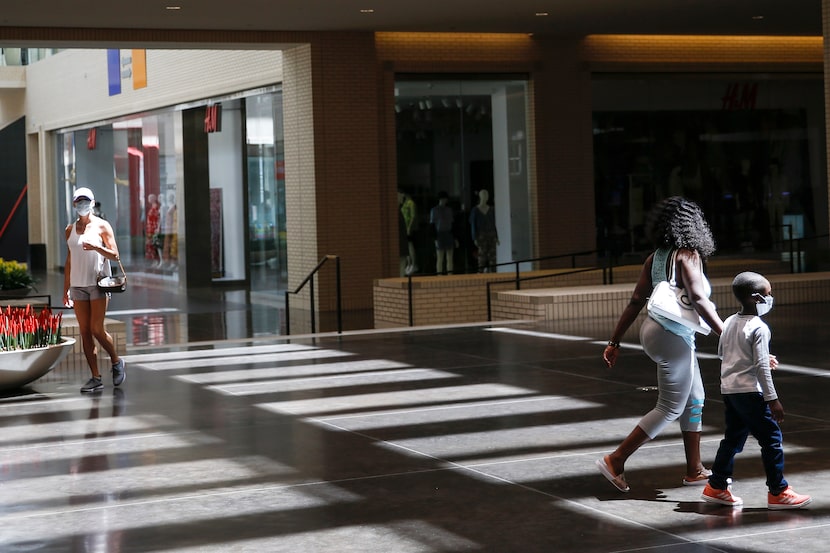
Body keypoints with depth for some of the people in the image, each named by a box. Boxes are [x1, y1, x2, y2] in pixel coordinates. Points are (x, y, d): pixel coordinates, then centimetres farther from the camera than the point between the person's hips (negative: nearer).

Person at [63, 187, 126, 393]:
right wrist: (66, 289, 15)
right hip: (77, 285, 4)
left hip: (98, 283, -4)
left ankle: (116, 362, 14)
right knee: (84, 332, 1)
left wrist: (97, 247, -22)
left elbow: (115, 255, -3)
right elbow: (69, 260, 17)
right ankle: (96, 378, 4)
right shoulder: (70, 229, 13)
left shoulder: (102, 226, 1)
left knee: (97, 330, -11)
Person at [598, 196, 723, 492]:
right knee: (670, 408, -1)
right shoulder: (688, 255, -14)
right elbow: (699, 300, -25)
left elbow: (635, 302, 9)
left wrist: (615, 342, 11)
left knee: (694, 400, 17)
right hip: (673, 336, -9)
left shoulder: (656, 257, 8)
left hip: (654, 328, 9)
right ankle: (615, 461, -1)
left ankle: (694, 471, 23)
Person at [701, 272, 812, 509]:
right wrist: (772, 399, -15)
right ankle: (778, 492, 1)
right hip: (749, 392, -8)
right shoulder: (759, 328, -15)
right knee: (771, 438, -1)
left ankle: (716, 487, 19)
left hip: (728, 389, 8)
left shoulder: (730, 322, 9)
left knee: (733, 438, 16)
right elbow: (761, 367, -18)